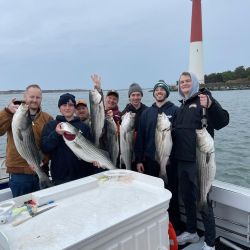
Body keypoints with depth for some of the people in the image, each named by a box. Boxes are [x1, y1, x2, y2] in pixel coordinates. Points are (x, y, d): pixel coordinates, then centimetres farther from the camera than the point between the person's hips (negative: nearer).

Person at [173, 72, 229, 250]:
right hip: (182, 161, 7)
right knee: (187, 198, 18)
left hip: (199, 161, -7)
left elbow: (222, 122, -21)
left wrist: (210, 106, -39)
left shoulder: (204, 98, -7)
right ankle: (191, 232, 36)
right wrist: (172, 155, 14)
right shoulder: (182, 106, 16)